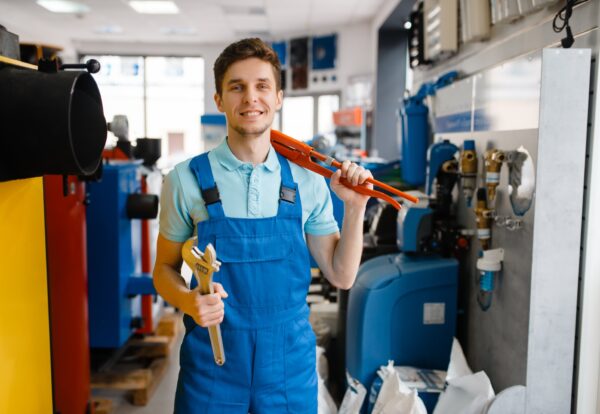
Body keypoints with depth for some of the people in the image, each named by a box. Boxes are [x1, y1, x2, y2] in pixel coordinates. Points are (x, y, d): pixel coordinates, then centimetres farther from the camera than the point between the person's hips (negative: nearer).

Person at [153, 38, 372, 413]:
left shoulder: (307, 181, -2)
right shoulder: (187, 180, -7)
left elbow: (341, 276, 3)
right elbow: (165, 268, 2)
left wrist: (355, 207, -9)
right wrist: (187, 300, -18)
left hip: (291, 362, 2)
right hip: (213, 360, -1)